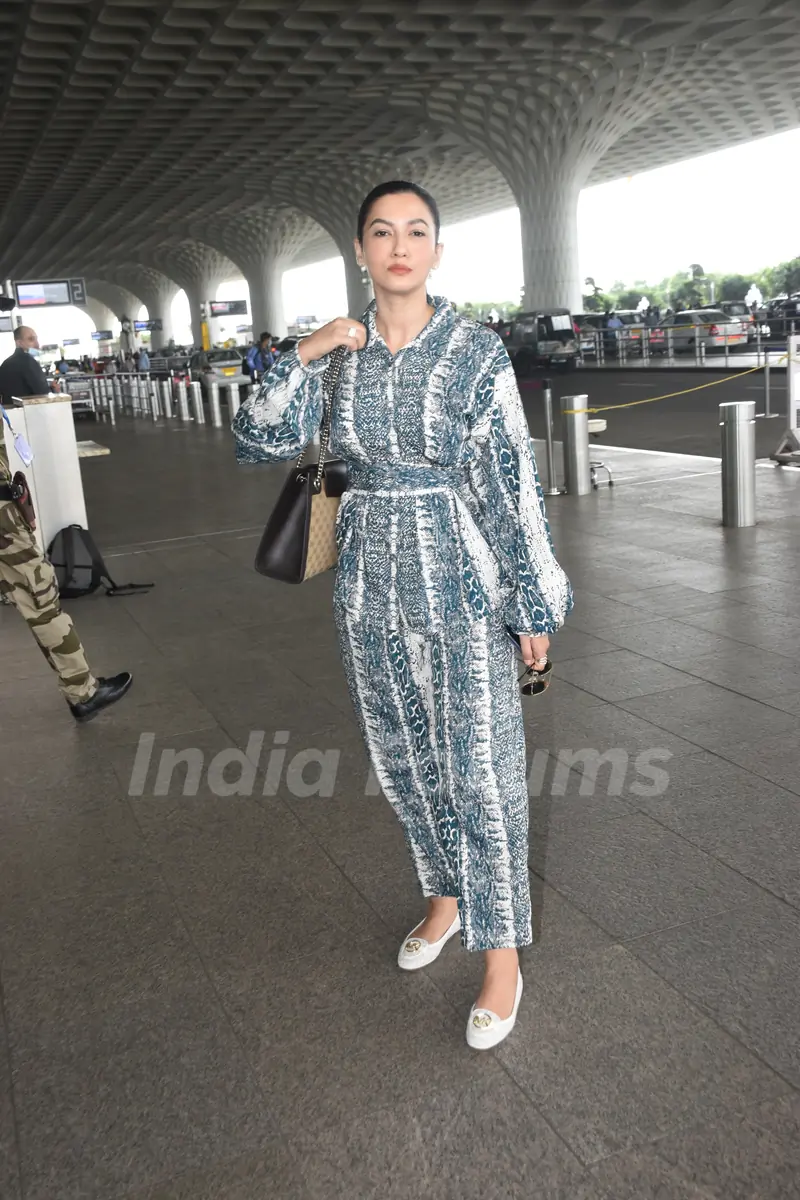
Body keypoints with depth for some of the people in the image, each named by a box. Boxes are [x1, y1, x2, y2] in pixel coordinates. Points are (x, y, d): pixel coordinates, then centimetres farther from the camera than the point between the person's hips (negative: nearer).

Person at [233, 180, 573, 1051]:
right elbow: (258, 443, 1)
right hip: (370, 590, 4)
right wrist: (302, 356, -12)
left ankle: (503, 956, 18)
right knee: (404, 761, 17)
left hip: (461, 590, -4)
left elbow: (514, 484, -7)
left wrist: (535, 604, -6)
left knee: (481, 774, 1)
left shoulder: (476, 352, -8)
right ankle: (447, 897, 40)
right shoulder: (339, 352, 3)